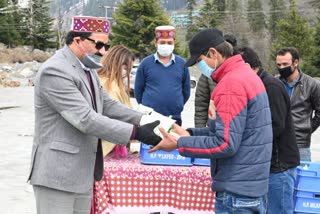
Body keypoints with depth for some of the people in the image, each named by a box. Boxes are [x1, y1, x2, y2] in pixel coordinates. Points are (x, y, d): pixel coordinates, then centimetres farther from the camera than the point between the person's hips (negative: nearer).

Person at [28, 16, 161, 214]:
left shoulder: (88, 69, 13)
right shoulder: (55, 71, -19)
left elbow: (108, 105, 12)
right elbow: (86, 119, -25)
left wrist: (145, 121, -3)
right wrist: (136, 132, -26)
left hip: (83, 171, 9)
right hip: (58, 172, -9)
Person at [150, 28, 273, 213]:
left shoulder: (231, 83, -19)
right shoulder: (245, 73, 13)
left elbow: (225, 144, -23)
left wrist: (179, 143, -13)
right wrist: (190, 134, 8)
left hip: (237, 192, -10)